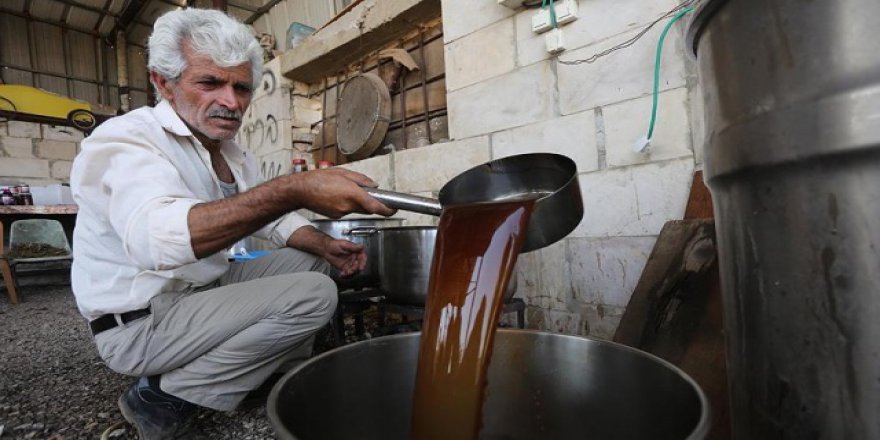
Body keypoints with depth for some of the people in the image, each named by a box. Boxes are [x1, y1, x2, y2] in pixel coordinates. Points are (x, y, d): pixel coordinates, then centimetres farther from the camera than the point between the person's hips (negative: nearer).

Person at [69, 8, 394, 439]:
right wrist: (294, 189, -50)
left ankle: (284, 370, 7)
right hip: (142, 321, -8)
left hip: (208, 288, 8)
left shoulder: (235, 155, 6)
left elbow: (272, 217, 9)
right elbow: (155, 238, -39)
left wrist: (325, 245, -11)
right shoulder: (126, 139, -19)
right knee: (313, 294, -22)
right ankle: (164, 395, -7)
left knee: (313, 258, 7)